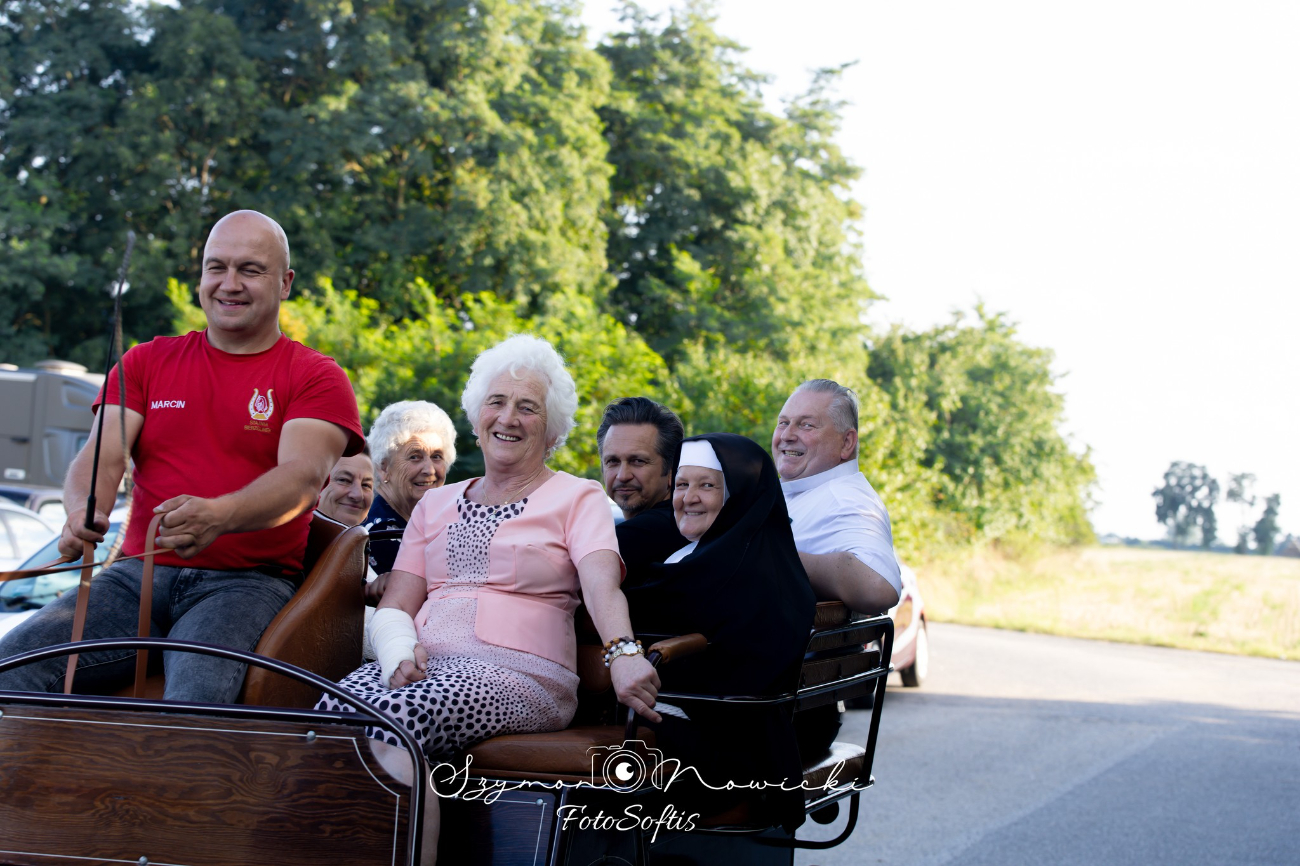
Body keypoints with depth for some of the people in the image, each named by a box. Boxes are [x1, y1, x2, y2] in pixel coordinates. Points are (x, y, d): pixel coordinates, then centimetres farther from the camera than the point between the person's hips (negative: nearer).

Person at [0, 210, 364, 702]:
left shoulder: (317, 377, 7)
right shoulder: (147, 362, 19)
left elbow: (303, 475, -10)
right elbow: (104, 455, 6)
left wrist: (217, 516, -32)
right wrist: (84, 511, -20)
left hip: (250, 582, -3)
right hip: (139, 573, 4)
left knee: (199, 686, -37)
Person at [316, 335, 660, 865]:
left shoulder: (576, 498, 10)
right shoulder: (436, 504, 25)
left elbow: (601, 581, -10)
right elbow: (395, 606, 18)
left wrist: (623, 654, -31)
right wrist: (400, 652, -7)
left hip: (519, 673, -4)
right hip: (425, 664, 4)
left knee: (395, 716, -35)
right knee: (335, 709, -31)